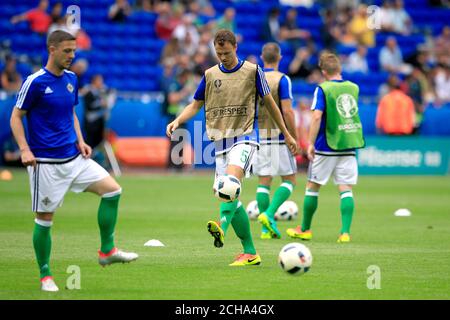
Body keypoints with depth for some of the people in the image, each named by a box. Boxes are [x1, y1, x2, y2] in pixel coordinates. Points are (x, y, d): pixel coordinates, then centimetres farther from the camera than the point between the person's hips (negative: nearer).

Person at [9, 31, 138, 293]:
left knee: (112, 190, -5)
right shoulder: (36, 82, -11)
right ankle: (45, 275, 13)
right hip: (46, 163, -6)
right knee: (45, 219, -1)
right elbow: (16, 117, -7)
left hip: (73, 157, 6)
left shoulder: (71, 79, 9)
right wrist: (25, 150, -18)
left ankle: (107, 251, 5)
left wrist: (80, 141, 7)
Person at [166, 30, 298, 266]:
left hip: (245, 137, -5)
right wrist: (177, 121, -4)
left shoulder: (252, 71, 0)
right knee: (230, 197, 2)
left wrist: (286, 134, 14)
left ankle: (222, 227, -51)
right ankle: (250, 252, 9)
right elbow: (195, 105, 16)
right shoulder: (210, 75, 9)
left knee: (231, 179, -32)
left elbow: (269, 102, 9)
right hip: (220, 141, 5)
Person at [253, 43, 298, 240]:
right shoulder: (282, 79, -8)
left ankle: (267, 229, 5)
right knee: (289, 180, 5)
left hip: (259, 138, 4)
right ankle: (269, 214, -14)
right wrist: (295, 139, -7)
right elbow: (287, 111, -14)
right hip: (280, 138, -4)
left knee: (263, 183, 7)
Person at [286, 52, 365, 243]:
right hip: (349, 146, 4)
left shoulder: (323, 89, -9)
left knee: (312, 186, 10)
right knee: (346, 189, 0)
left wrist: (311, 143, -14)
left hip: (326, 147, -4)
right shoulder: (353, 88, 6)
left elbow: (317, 116, -17)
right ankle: (345, 232, -10)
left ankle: (305, 229, 20)